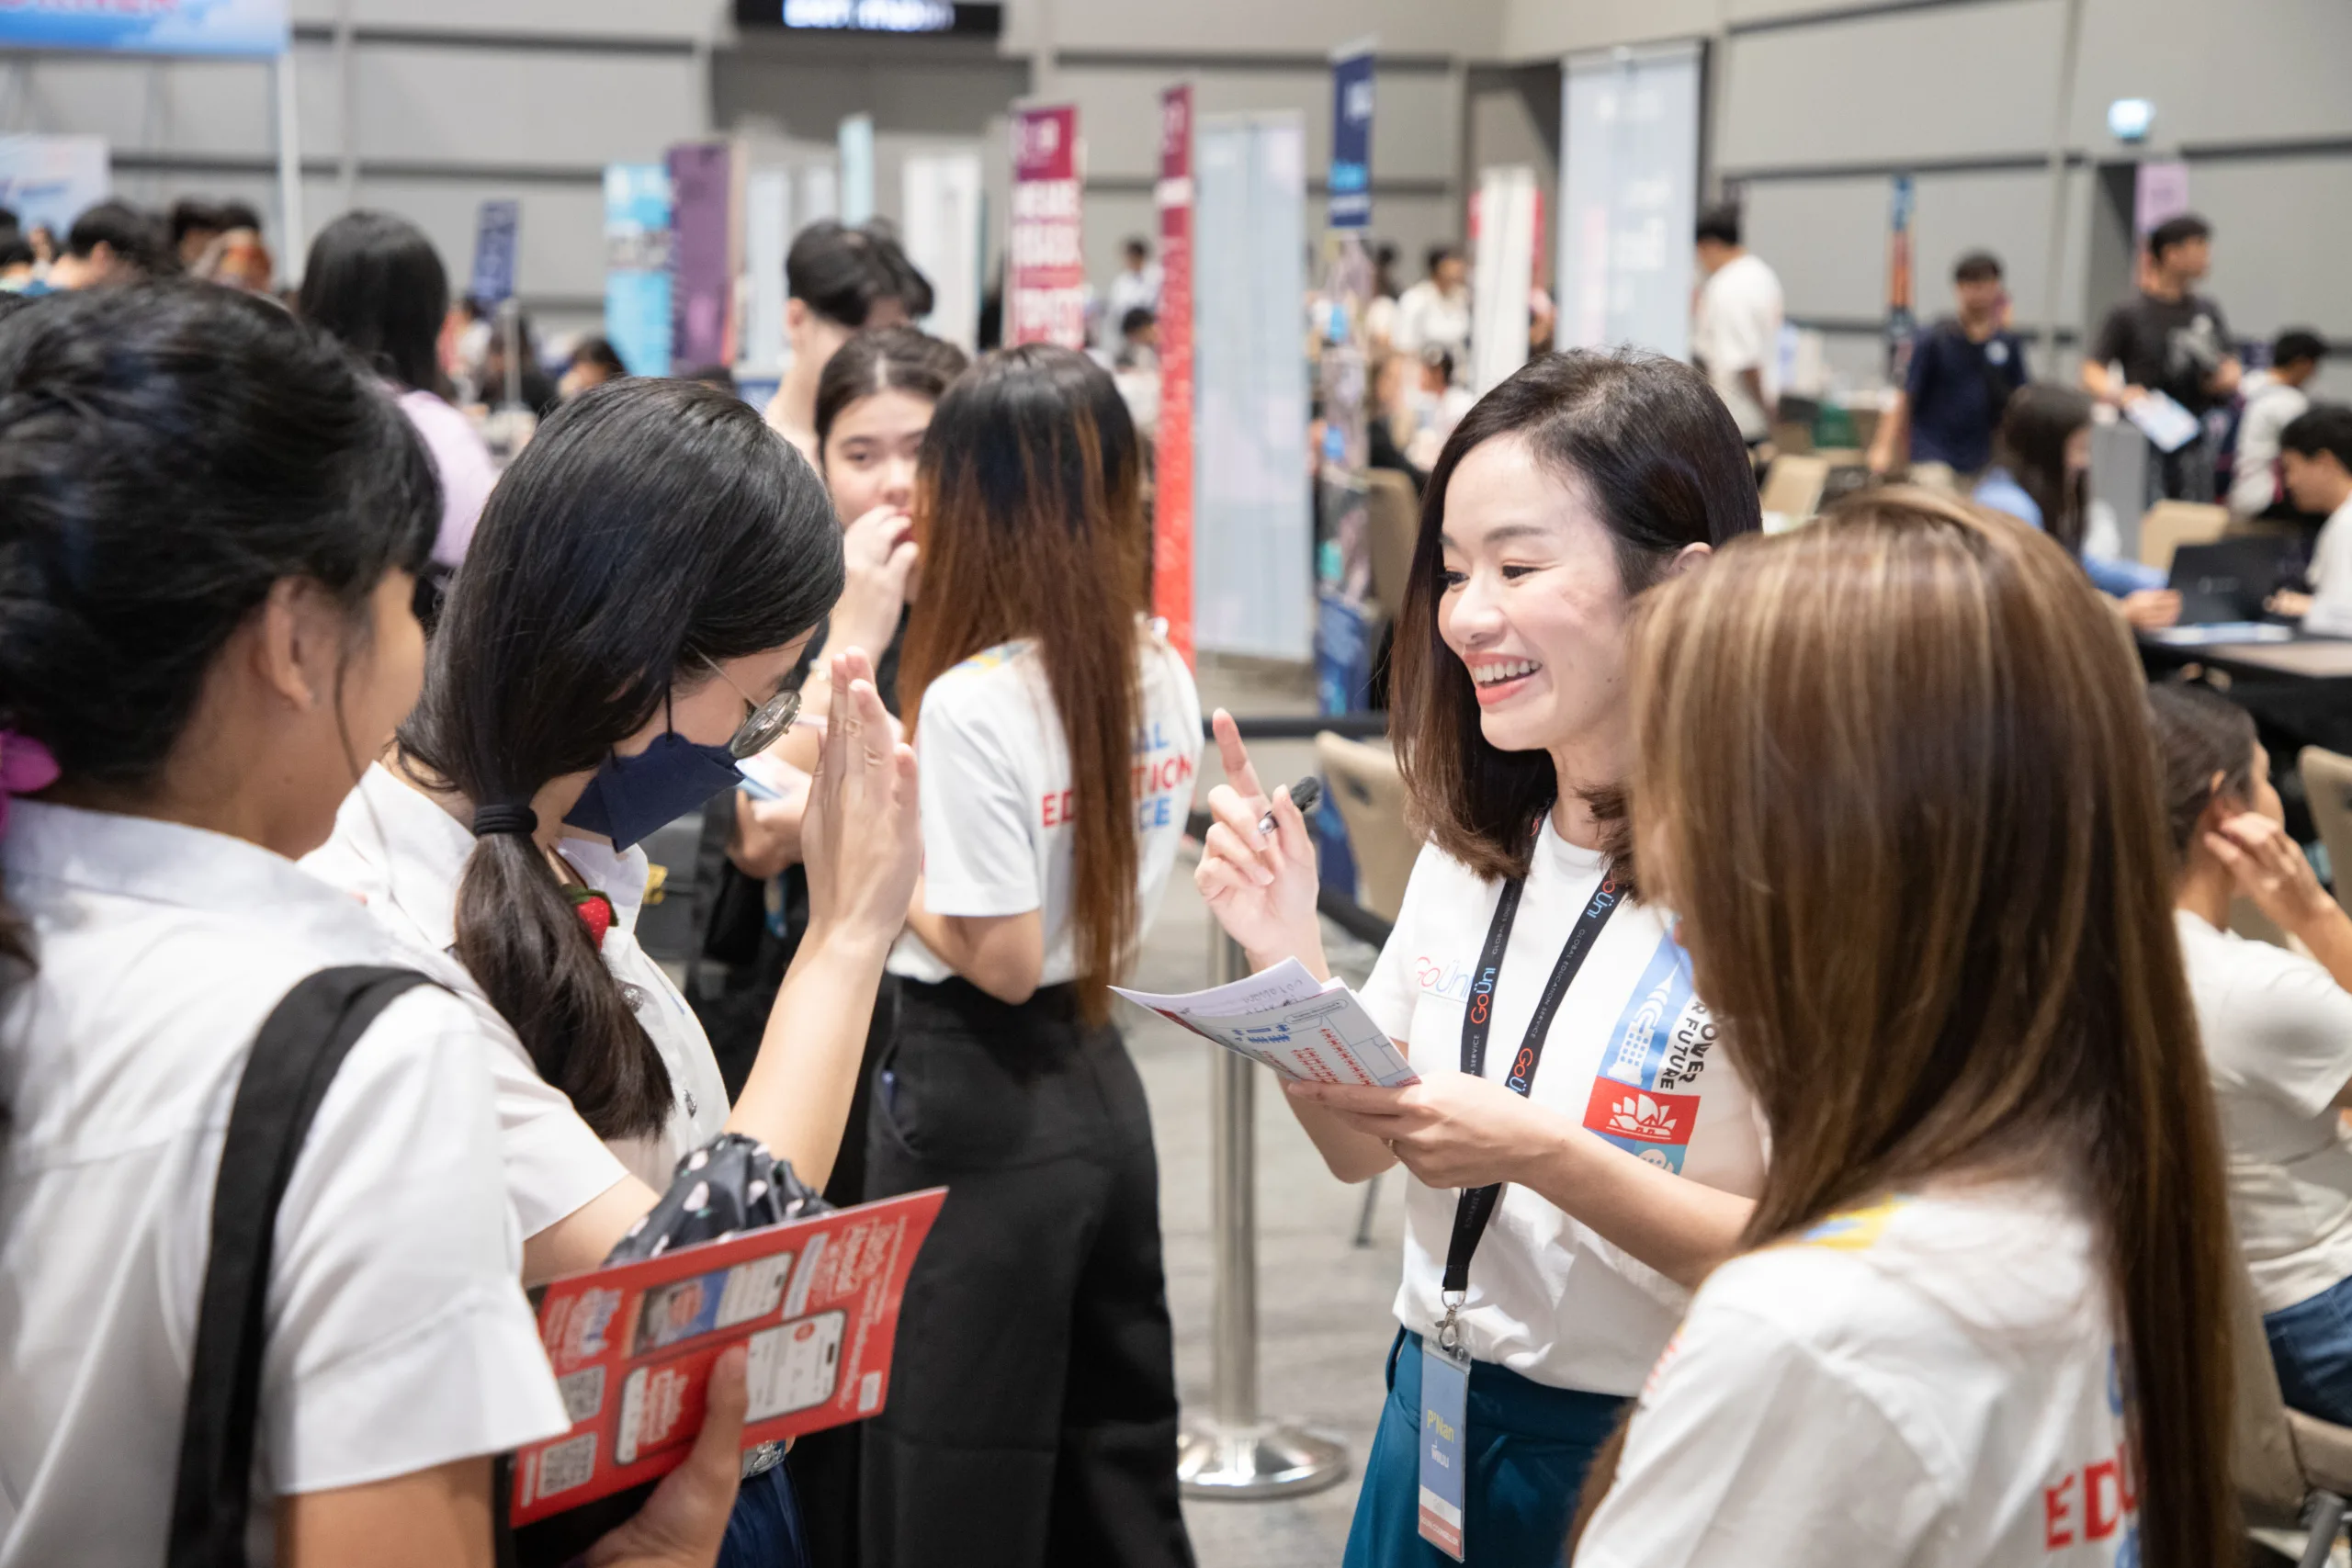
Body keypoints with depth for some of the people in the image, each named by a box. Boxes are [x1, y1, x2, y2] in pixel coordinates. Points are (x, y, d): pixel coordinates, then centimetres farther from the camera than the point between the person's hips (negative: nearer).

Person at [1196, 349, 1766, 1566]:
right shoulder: (1472, 847, 0)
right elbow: (1359, 1147, 7)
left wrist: (1546, 1157, -29)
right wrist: (1286, 954, -9)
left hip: (1646, 1464, -6)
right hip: (1435, 1415, 6)